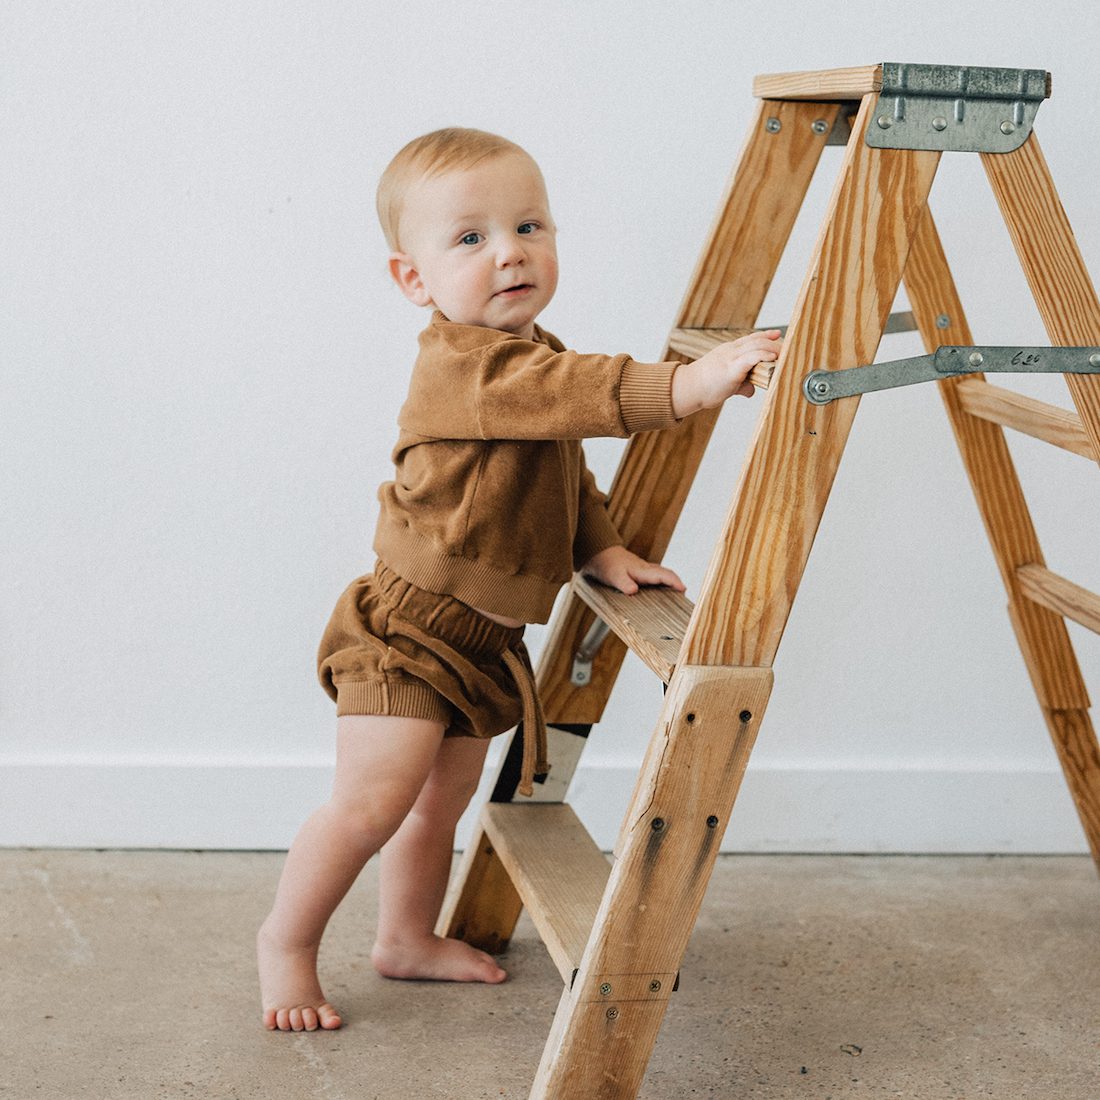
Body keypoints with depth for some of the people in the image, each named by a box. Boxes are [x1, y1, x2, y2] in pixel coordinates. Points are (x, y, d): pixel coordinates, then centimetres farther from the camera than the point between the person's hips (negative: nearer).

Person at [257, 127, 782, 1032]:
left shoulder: (537, 361, 9)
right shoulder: (459, 365, -23)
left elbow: (565, 472, 19)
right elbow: (579, 395, -40)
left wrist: (600, 548, 4)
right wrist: (690, 383, -50)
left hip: (485, 637, 9)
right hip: (408, 625, -9)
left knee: (445, 795, 18)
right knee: (373, 799, -10)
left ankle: (407, 937, 36)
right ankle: (286, 941, 10)